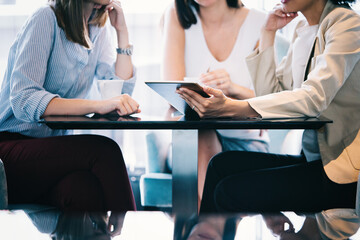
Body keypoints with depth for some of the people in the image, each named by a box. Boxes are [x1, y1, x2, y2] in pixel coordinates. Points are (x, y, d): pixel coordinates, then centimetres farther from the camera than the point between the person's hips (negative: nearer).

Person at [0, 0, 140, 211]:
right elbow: (23, 100, -22)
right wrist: (97, 105, -34)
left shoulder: (99, 31, 13)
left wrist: (122, 31, 3)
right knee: (103, 151, -30)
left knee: (84, 189, -31)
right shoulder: (46, 19, -10)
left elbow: (121, 90, 6)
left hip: (54, 146, 5)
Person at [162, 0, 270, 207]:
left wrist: (234, 89, -28)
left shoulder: (258, 22, -3)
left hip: (244, 138, 0)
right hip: (187, 140, 0)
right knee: (201, 135, -32)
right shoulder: (178, 17, -1)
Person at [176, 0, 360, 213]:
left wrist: (232, 108, -34)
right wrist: (268, 34, 8)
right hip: (312, 159, 8)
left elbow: (314, 97, -25)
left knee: (230, 192, -19)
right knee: (223, 164, -7)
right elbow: (270, 93, 14)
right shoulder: (303, 31, 15)